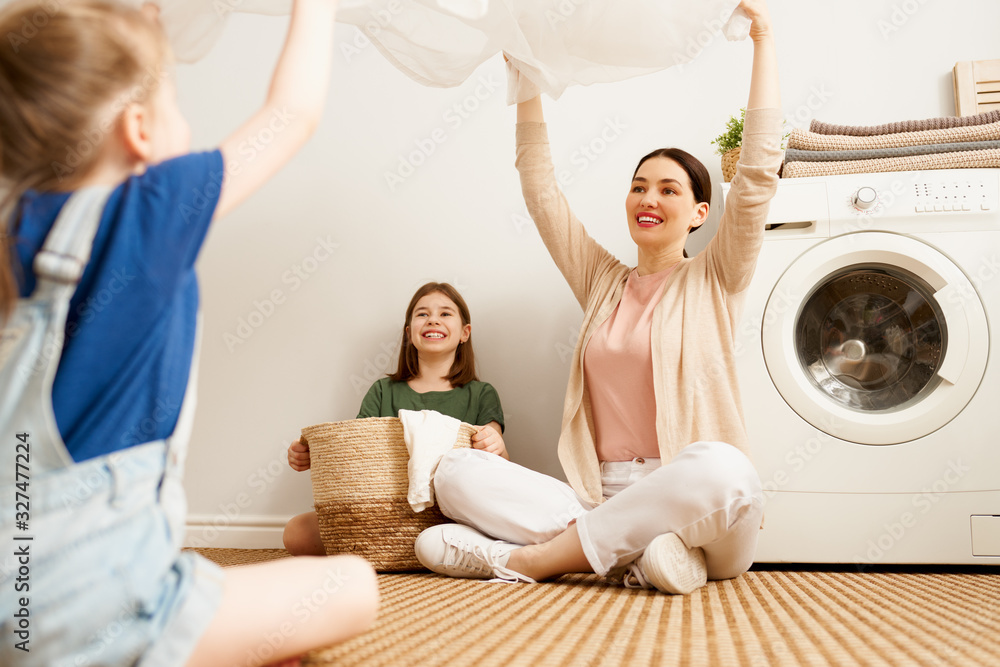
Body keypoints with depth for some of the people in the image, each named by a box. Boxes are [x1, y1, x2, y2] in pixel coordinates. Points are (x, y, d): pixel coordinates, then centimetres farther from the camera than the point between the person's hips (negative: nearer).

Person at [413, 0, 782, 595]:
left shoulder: (714, 281, 9)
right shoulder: (603, 282, 19)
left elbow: (759, 172, -1)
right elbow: (541, 190, 18)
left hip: (694, 507, -3)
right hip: (602, 497, 4)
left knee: (722, 469, -41)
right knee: (457, 471, -17)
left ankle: (530, 558, -27)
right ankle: (633, 553, -28)